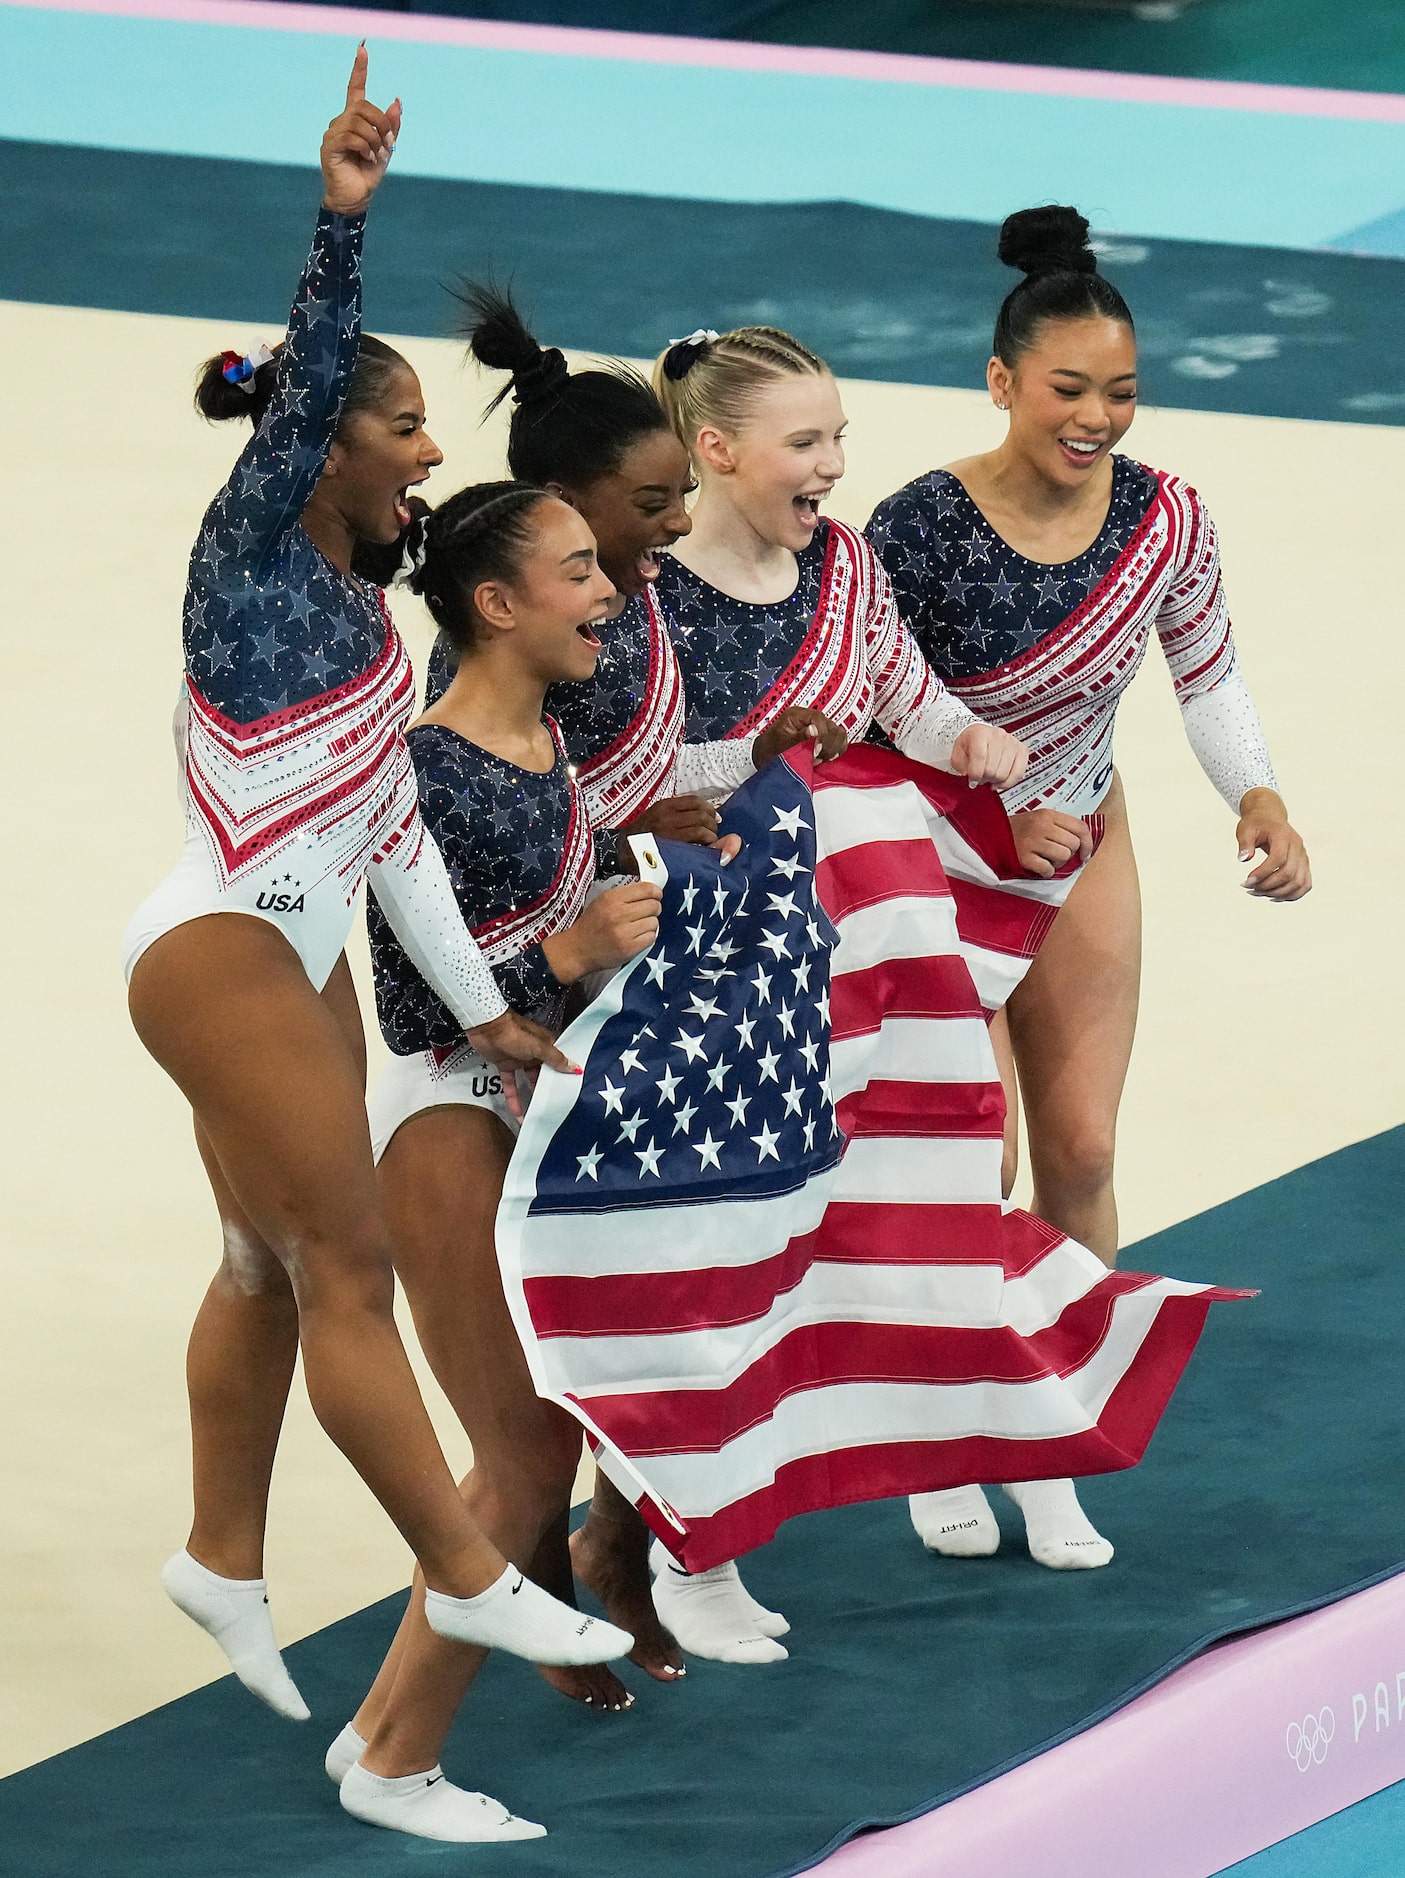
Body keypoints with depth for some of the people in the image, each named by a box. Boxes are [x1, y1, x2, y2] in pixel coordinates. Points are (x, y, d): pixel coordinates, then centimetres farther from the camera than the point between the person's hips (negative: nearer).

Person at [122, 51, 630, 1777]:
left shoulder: (356, 607, 12)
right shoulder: (250, 551, -12)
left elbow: (393, 824, 14)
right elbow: (303, 383, -30)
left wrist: (481, 1006, 13)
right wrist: (339, 222, -45)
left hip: (297, 963, 9)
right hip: (218, 952, -9)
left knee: (273, 1266, 16)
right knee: (349, 1271, -5)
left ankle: (223, 1560, 29)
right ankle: (466, 1577, -2)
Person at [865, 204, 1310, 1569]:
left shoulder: (1161, 515, -15)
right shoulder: (918, 532, -27)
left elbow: (1206, 675, 0)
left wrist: (1257, 799, -16)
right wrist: (990, 828, -27)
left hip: (1081, 849, 4)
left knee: (1080, 1152, 4)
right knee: (973, 1161, -7)